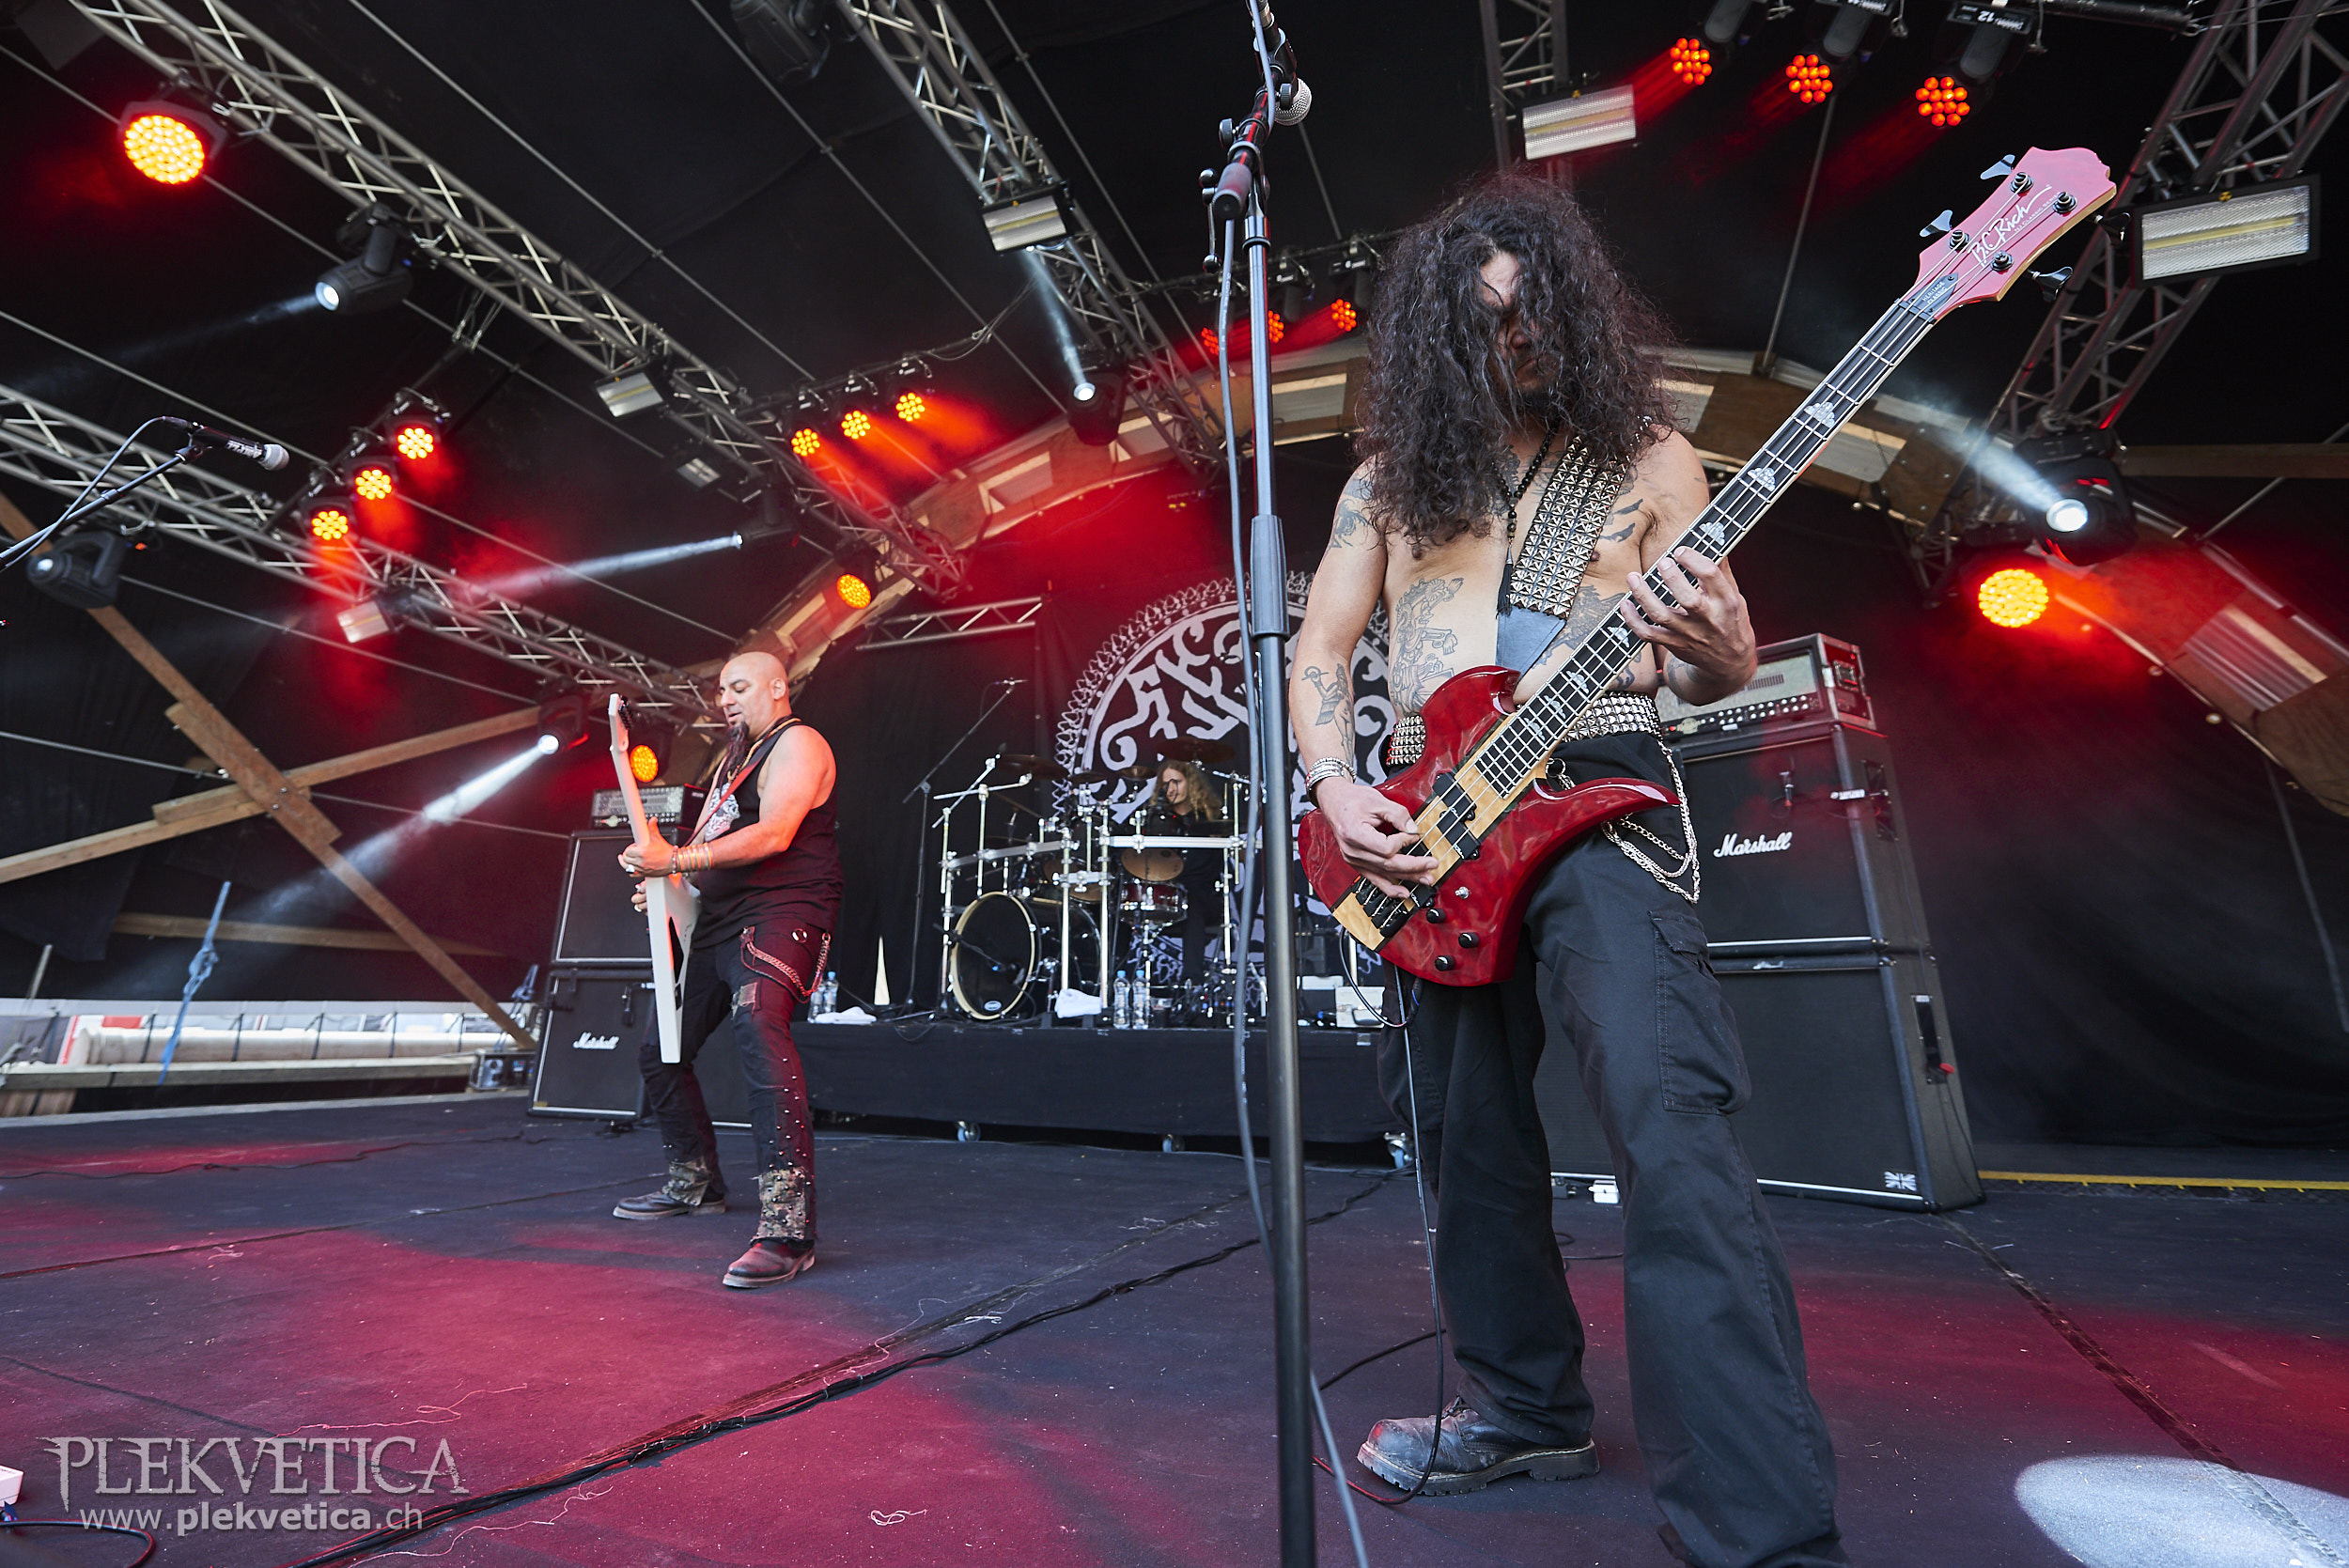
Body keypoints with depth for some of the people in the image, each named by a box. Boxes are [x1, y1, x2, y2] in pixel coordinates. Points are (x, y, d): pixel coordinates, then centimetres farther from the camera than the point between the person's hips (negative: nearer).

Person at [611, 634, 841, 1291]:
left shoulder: (796, 743, -6)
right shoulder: (733, 758, 24)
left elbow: (773, 835, -21)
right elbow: (709, 847, 24)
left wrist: (675, 859, -23)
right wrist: (662, 880, 4)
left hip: (780, 915, -10)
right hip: (718, 922, 11)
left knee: (758, 1027, -34)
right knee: (659, 1049, 17)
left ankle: (788, 1228, -36)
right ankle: (696, 1183, 35)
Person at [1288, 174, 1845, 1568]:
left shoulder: (1645, 455, 8)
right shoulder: (1392, 475, 13)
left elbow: (1706, 668, 6)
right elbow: (1320, 647, 10)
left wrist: (1723, 655, -19)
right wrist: (1337, 786, -6)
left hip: (1599, 791, -3)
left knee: (1671, 1129, -21)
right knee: (1471, 1137, 11)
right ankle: (1529, 1408, 32)